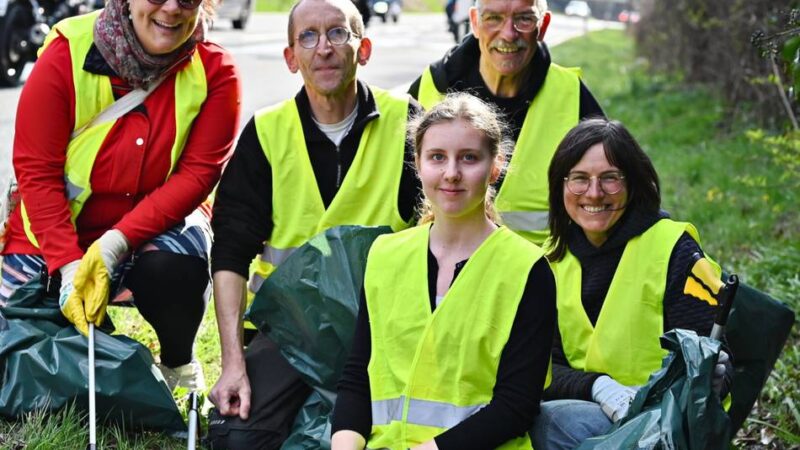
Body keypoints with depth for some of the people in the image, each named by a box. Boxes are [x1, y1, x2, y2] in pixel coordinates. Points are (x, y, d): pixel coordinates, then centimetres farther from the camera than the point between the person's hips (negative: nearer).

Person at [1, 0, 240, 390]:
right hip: (58, 233, 0)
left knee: (175, 266, -34)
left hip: (159, 226, 0)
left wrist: (117, 242, -28)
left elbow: (198, 172, -18)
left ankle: (179, 364, -2)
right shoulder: (67, 52, -18)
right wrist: (68, 267, -26)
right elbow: (36, 171, -17)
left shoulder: (214, 70, -14)